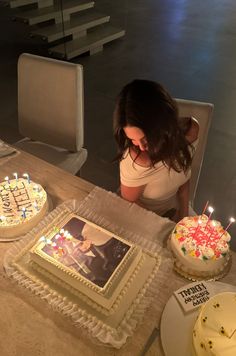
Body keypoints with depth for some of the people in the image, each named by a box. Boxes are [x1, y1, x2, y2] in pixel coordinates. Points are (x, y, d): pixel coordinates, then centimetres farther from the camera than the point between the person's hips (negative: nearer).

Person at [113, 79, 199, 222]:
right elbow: (129, 201, -17)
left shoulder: (191, 129, -21)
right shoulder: (137, 160, -36)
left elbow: (184, 177, -3)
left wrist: (184, 216, -5)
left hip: (175, 208, 4)